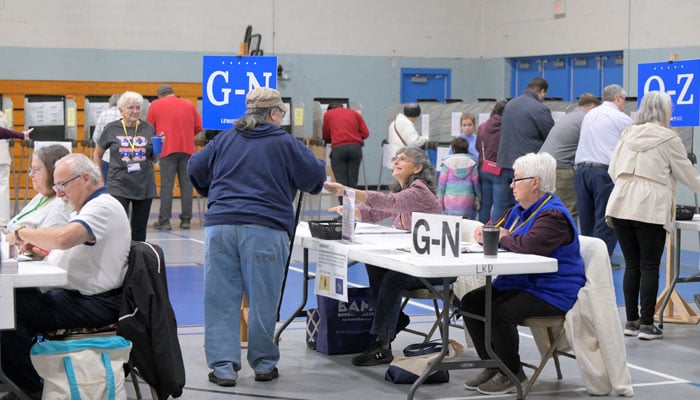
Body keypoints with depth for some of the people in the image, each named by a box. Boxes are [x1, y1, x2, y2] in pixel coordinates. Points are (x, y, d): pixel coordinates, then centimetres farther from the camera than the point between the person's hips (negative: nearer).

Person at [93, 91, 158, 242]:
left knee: (139, 230, 9)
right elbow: (97, 155, 12)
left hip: (144, 186, 2)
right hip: (119, 186, -2)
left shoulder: (148, 129, 4)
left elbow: (155, 159, 11)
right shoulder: (111, 129, 0)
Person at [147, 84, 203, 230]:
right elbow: (199, 127, 10)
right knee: (186, 184, 5)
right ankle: (186, 220, 7)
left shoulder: (155, 105, 4)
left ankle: (164, 221, -2)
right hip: (187, 149, 2)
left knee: (167, 184, -2)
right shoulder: (189, 105, 12)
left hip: (167, 149, -2)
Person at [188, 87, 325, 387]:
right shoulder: (285, 143, 5)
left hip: (220, 225, 3)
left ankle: (223, 366, 4)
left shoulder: (224, 140, 17)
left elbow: (195, 169, 22)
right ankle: (264, 364, 15)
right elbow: (315, 177, 6)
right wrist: (317, 171, 30)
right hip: (264, 229, -3)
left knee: (221, 300, 5)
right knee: (262, 301, 6)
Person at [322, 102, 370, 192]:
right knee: (352, 182, 6)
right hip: (355, 147, 2)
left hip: (338, 148, -2)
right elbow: (365, 133, 11)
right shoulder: (354, 113, 20)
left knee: (341, 182, -1)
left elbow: (326, 137, 21)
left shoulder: (328, 114, 17)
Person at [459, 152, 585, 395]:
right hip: (517, 284, 10)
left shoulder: (553, 215, -18)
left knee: (499, 312, -30)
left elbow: (530, 245, -34)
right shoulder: (520, 210, 15)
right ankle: (493, 367, 5)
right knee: (470, 302, -4)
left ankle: (512, 374, -8)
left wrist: (503, 238, -15)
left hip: (551, 292, -10)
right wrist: (486, 235, -2)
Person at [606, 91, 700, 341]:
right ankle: (647, 325, 2)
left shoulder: (627, 135, 13)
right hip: (650, 209, -5)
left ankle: (631, 321, 15)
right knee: (650, 267, 1)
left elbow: (613, 170, 17)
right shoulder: (668, 139, -1)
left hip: (621, 205, 5)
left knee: (631, 265, 10)